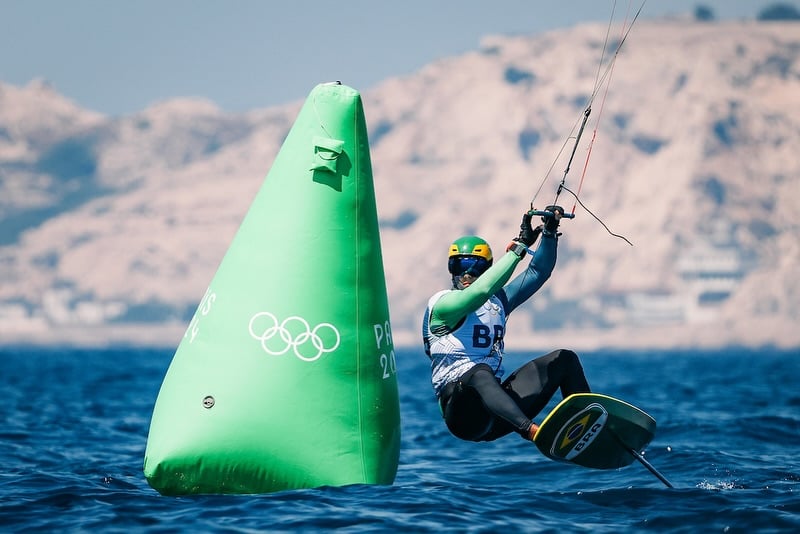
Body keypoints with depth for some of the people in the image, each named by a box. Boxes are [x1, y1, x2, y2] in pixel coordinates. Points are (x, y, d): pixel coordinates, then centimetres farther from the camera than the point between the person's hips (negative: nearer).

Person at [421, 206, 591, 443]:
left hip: (497, 404, 8)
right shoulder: (441, 304, -4)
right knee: (480, 372, -41)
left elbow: (537, 273, 17)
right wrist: (519, 247, -21)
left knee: (564, 359, 3)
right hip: (463, 412, -8)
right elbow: (480, 291, -22)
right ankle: (532, 432, -64)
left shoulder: (497, 302, 18)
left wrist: (549, 232, 2)